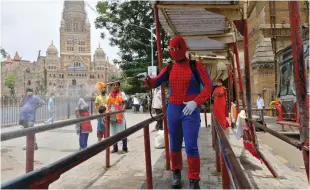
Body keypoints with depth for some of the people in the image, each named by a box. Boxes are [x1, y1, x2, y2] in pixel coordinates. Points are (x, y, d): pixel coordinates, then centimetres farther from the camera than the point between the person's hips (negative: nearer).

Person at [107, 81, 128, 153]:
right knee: (113, 133, 9)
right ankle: (115, 148, 19)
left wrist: (122, 110, -20)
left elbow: (125, 103, -5)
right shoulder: (110, 95, 12)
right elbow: (109, 105, 16)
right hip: (112, 116, 4)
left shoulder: (122, 94, 0)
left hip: (120, 116, -4)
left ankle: (124, 148, 10)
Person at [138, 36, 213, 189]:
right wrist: (147, 78, -21)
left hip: (191, 111, -4)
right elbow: (154, 84, 2)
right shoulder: (169, 69, 6)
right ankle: (176, 173, 34)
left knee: (191, 147, -5)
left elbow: (208, 86, -8)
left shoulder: (195, 66, -5)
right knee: (175, 145, 13)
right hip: (173, 110, 4)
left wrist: (196, 102, -22)